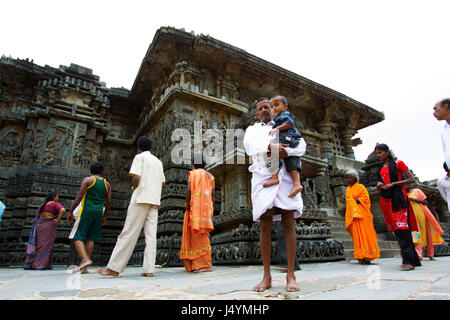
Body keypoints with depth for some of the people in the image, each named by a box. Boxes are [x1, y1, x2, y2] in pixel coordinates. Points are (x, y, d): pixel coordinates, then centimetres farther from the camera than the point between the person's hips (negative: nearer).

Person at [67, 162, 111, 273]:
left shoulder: (88, 180, -1)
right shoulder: (107, 184, 11)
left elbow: (79, 197, -8)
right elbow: (108, 202, 11)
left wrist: (71, 212, -1)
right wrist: (104, 216, 20)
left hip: (86, 211, -4)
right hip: (98, 213, 4)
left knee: (77, 237, 0)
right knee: (90, 239, 8)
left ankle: (85, 259, -20)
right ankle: (84, 268, 9)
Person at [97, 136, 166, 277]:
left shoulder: (140, 157, 2)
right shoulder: (158, 161, 20)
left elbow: (136, 177, -12)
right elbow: (163, 183, 17)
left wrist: (133, 189, 5)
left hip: (141, 198, -6)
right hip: (155, 200, 6)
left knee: (129, 233, -5)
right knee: (151, 235, 1)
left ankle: (114, 268, -2)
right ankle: (149, 269, -1)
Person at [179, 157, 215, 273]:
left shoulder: (193, 173, 1)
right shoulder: (210, 176, 17)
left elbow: (189, 190, -13)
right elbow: (212, 194, 12)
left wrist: (187, 204, -5)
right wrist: (211, 210, 15)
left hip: (195, 207, -6)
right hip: (207, 208, 7)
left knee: (198, 235, -5)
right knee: (203, 235, 9)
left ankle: (206, 264, -7)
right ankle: (196, 264, 13)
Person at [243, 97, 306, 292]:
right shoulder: (252, 129, 23)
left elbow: (301, 146, 6)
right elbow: (249, 145, -1)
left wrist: (286, 151, -15)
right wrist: (270, 147, -19)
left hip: (284, 176, 0)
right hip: (262, 177, 0)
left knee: (289, 223, -7)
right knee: (265, 226, -3)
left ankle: (291, 276, -1)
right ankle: (266, 277, 4)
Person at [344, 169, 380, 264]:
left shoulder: (361, 187, 7)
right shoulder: (347, 189, 21)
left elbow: (366, 198, -2)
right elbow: (348, 200, 18)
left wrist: (357, 201, -13)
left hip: (362, 213, -4)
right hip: (353, 213, 4)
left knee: (365, 233, -8)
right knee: (357, 234, -3)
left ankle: (367, 257, -6)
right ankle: (361, 257, -3)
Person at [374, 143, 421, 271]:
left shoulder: (398, 163, 3)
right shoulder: (380, 169, 20)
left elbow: (411, 179, -3)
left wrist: (393, 184, -12)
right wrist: (379, 186, 3)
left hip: (398, 199, -6)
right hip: (386, 200, 6)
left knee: (402, 229, -13)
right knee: (396, 229, 3)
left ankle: (408, 260, -11)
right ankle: (413, 259, 11)